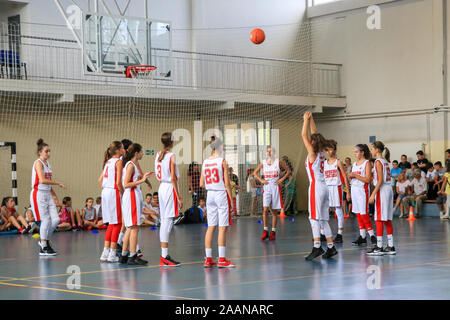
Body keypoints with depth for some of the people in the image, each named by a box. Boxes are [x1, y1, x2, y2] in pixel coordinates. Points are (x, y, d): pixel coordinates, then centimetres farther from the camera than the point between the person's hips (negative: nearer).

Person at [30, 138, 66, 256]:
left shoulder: (47, 163, 16)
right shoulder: (38, 163, -10)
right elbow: (42, 180, -22)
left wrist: (54, 195, 17)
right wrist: (58, 183, -18)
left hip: (47, 194, 8)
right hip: (38, 194, -8)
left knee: (56, 219, 0)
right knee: (46, 220, -7)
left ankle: (45, 241, 19)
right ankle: (43, 248, 3)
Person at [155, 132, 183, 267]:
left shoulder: (158, 155, 11)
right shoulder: (171, 156, -12)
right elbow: (173, 178, -14)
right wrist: (179, 196, -12)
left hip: (161, 188, 8)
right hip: (170, 189, -8)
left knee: (164, 221, 10)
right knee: (168, 221, -8)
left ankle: (164, 256, 13)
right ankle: (164, 257, -10)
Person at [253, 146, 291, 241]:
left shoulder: (278, 162, 0)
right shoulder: (263, 163, 5)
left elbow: (288, 170, 8)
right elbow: (255, 172, 17)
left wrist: (282, 179, -1)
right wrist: (261, 180, 4)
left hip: (275, 187, -1)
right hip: (266, 187, 1)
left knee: (275, 211, 2)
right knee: (265, 209, -12)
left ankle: (273, 232, 8)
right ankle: (265, 231, -6)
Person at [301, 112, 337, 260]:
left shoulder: (312, 153, -9)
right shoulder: (321, 153, 11)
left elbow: (304, 135, -6)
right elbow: (315, 134, 21)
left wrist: (306, 119, 2)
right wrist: (310, 119, 21)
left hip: (316, 187, -8)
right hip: (323, 187, 8)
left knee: (314, 217, -10)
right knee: (323, 219, 11)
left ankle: (317, 247, -16)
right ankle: (331, 247, 12)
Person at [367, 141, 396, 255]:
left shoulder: (378, 161, -11)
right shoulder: (385, 161, 15)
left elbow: (380, 180, -17)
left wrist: (373, 194, -18)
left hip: (381, 190, -9)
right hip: (388, 190, 9)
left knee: (379, 219, -7)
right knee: (387, 219, 11)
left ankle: (379, 247, -8)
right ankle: (390, 247, 13)